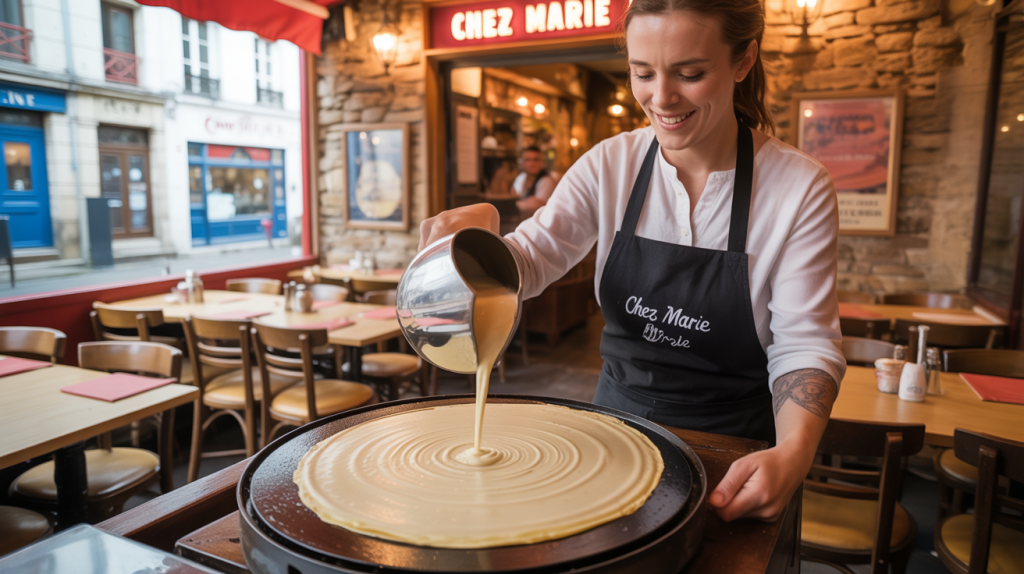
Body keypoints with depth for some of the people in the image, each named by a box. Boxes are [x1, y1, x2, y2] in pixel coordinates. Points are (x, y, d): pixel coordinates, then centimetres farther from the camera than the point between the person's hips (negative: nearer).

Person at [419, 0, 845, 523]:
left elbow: (804, 343, -11)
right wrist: (481, 226, -30)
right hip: (616, 419, 2)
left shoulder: (801, 188, -11)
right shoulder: (610, 165, -5)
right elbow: (530, 262, -8)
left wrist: (793, 453, -28)